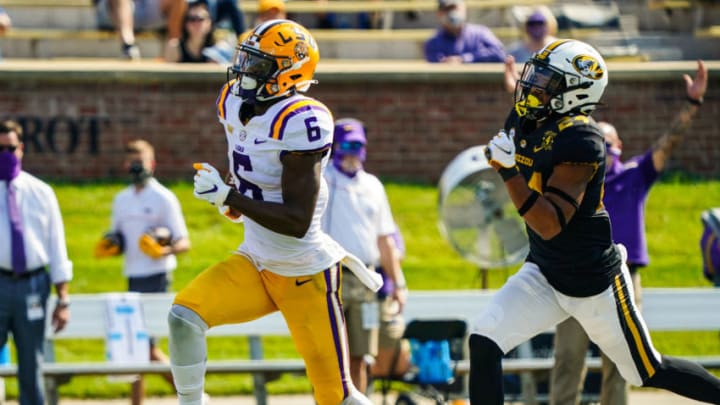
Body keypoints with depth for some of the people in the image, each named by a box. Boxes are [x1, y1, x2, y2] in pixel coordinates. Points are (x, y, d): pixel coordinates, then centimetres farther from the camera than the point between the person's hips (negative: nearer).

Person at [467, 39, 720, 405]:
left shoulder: (580, 142, -26)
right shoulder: (524, 123, -2)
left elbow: (551, 224, -32)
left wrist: (509, 171, -39)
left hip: (593, 283, -7)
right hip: (543, 274, 7)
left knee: (649, 372, 8)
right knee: (483, 343, -11)